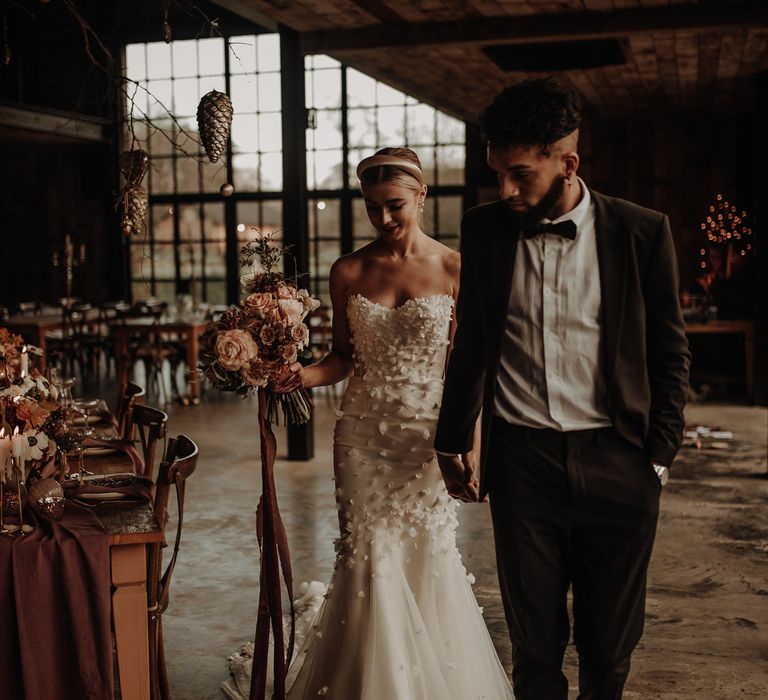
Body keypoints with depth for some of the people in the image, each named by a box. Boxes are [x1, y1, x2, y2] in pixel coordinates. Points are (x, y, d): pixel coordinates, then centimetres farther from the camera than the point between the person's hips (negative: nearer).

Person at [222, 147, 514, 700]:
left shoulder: (452, 269, -3)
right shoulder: (348, 272, 3)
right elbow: (344, 357, 9)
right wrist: (302, 375, -11)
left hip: (428, 435, -1)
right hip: (364, 435, 2)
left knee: (428, 558, 5)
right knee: (369, 560, 3)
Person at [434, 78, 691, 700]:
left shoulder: (642, 232, -4)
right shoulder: (484, 229, 2)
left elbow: (670, 356, 4)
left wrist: (659, 457, 1)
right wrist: (453, 440, 16)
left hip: (616, 465, -1)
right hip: (522, 462, 1)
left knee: (609, 648, 12)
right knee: (534, 646, 10)